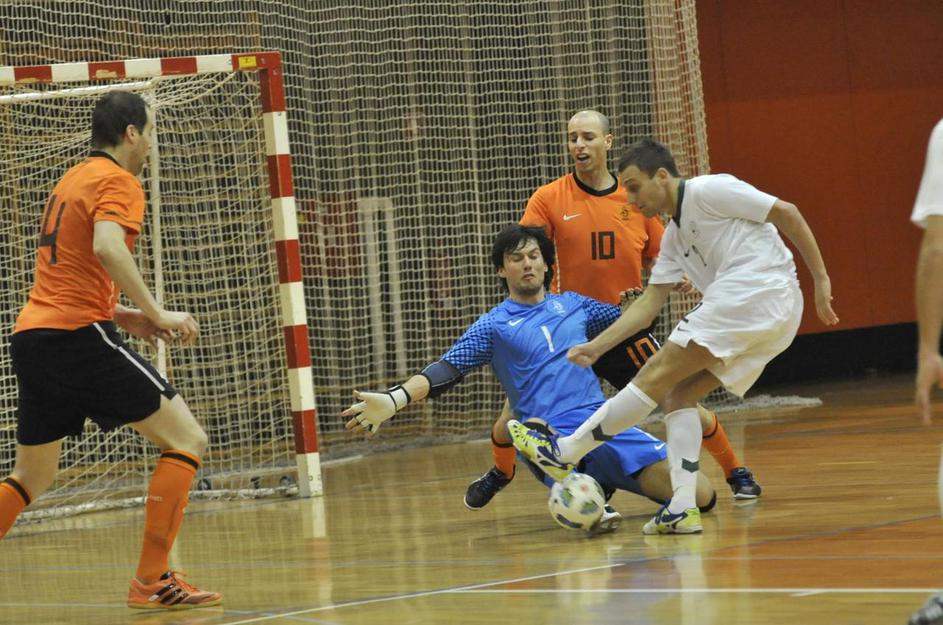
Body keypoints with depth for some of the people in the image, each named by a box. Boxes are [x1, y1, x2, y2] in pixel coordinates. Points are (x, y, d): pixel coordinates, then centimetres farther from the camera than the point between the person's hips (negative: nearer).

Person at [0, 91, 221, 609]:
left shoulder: (71, 179, 23)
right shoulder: (117, 181, -4)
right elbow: (107, 247, -24)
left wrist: (122, 317, 23)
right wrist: (156, 313, -19)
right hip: (78, 335, -9)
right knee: (186, 440, -4)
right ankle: (151, 580, -10)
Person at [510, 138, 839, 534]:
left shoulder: (708, 191, -1)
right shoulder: (674, 237, 26)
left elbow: (786, 212, -4)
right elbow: (648, 304, 24)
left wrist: (821, 279, -7)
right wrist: (595, 347, 14)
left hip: (754, 291, -9)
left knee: (658, 375, -6)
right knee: (678, 394, 8)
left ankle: (565, 452, -3)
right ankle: (683, 509, -3)